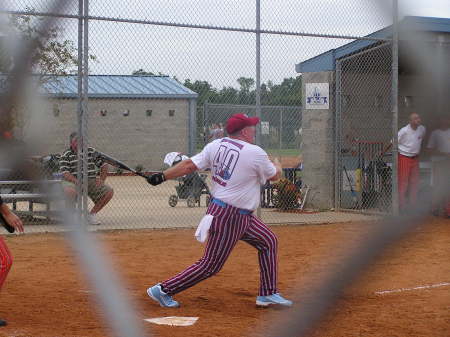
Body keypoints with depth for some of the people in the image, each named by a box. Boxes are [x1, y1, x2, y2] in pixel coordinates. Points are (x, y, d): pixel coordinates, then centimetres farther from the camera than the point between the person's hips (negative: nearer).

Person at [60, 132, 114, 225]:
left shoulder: (91, 151, 12)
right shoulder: (66, 155, 0)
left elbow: (104, 165, 14)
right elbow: (65, 173, -12)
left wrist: (102, 179, -1)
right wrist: (78, 182, -26)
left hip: (91, 181, 4)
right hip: (73, 181, -4)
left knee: (109, 191, -17)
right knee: (70, 191, -39)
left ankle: (92, 214, -1)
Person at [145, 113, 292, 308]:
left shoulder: (216, 145, 1)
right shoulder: (256, 153, -16)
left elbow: (189, 165, -5)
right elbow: (274, 176, 2)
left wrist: (162, 177, 1)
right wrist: (277, 165, 24)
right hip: (229, 217, -9)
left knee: (269, 241, 18)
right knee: (211, 265, -1)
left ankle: (268, 294, 23)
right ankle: (163, 290, 5)